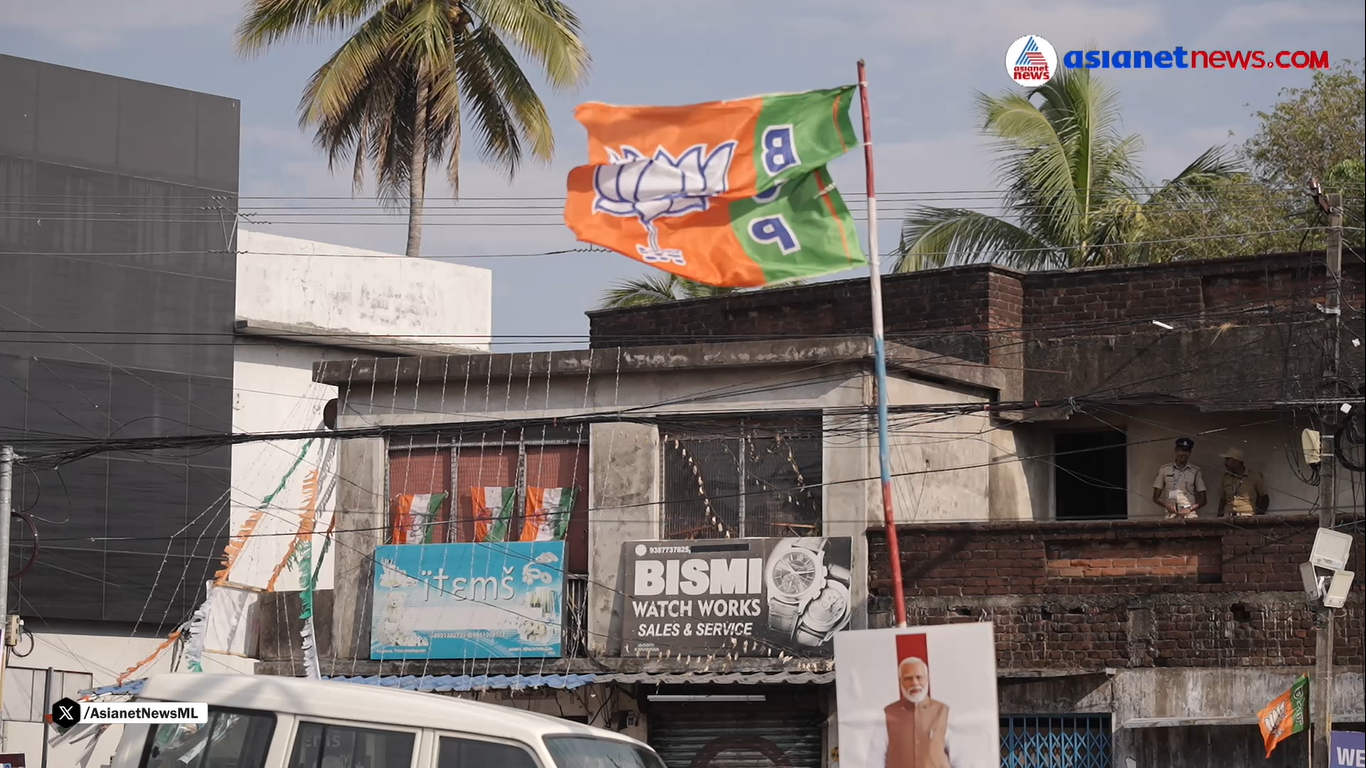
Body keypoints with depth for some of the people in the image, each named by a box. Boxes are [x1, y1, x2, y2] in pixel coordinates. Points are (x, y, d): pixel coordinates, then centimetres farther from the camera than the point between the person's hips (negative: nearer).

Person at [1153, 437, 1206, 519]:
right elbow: (1156, 497, 13)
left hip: (1190, 516, 0)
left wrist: (1190, 509, -9)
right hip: (1171, 516, 0)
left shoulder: (1196, 472, 9)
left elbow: (1203, 499, 10)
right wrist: (1167, 505, -8)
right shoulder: (1164, 470, 10)